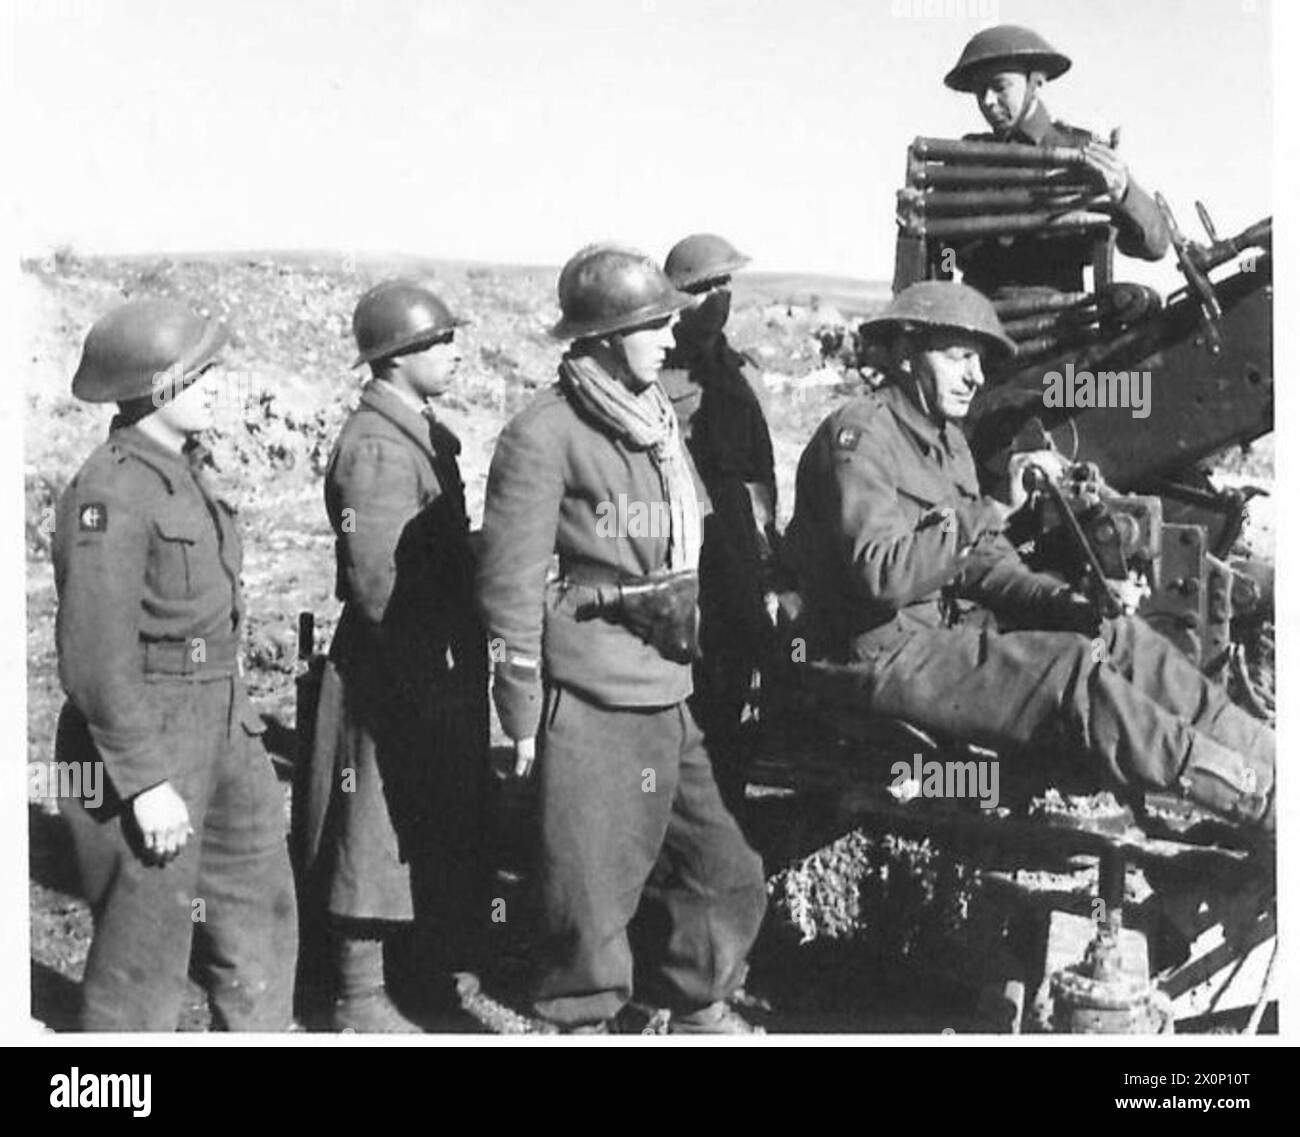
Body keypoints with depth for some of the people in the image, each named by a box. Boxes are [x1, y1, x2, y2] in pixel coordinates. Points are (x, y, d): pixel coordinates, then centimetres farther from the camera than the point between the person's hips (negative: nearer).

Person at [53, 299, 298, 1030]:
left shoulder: (189, 467, 8)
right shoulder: (111, 492, -21)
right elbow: (96, 659, -23)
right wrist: (147, 781, -22)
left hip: (220, 729, 9)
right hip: (143, 741, -9)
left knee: (259, 906, 19)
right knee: (145, 950, 2)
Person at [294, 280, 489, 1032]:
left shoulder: (422, 432, 11)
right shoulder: (376, 446, -20)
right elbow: (377, 581, -24)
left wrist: (466, 655, 16)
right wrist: (429, 672, -18)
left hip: (443, 667, 10)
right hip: (396, 672, -10)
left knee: (442, 821, 20)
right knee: (381, 828, 2)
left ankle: (429, 962, 36)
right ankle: (361, 998, 14)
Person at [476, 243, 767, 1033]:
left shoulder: (661, 419, 13)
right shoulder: (544, 435, -11)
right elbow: (511, 589, -10)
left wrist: (706, 667, 19)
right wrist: (522, 718, -10)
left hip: (671, 692, 7)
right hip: (589, 700, -7)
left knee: (723, 868, 12)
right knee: (593, 881, 3)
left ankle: (699, 1005, 33)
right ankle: (586, 1021, 23)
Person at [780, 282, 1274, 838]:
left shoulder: (946, 438, 16)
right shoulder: (858, 436, -14)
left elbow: (983, 559, 14)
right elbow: (881, 574, -27)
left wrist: (1056, 599, -6)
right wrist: (992, 510, -28)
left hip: (953, 627, 9)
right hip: (888, 657, -9)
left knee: (1121, 637, -6)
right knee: (1072, 668, -24)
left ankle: (1266, 754, -9)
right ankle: (1256, 796, -24)